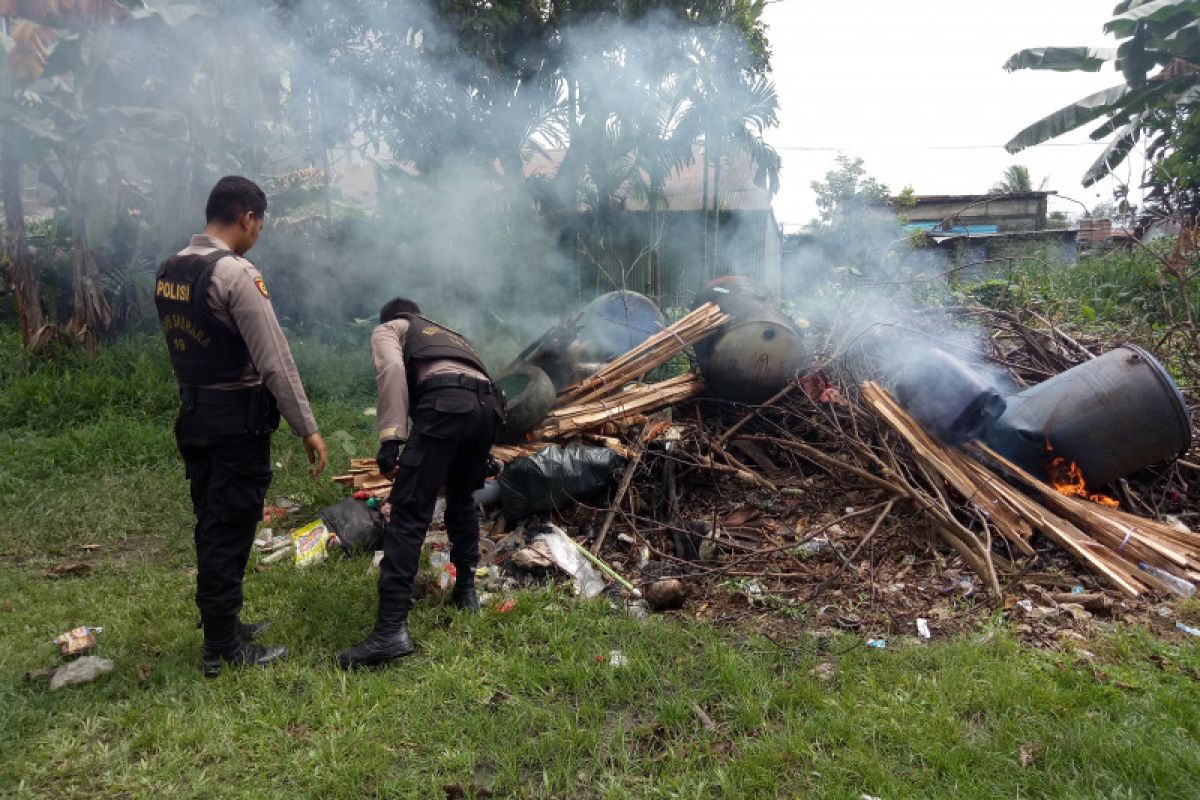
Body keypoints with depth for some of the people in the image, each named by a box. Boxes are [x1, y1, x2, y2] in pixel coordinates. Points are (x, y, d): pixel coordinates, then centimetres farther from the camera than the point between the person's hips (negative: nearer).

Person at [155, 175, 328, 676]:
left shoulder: (168, 272, 8)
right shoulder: (236, 274, -18)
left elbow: (182, 347, 13)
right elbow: (275, 362, -19)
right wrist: (307, 428, -15)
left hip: (192, 417, 8)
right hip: (237, 421, -8)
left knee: (212, 527, 17)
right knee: (231, 531, 2)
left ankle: (222, 624, 32)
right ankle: (222, 649, 13)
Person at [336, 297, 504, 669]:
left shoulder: (387, 329, 24)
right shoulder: (450, 334, 43)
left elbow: (392, 369, 0)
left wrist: (391, 437, -8)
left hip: (445, 404, -6)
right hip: (489, 406, 7)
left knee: (409, 513, -7)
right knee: (461, 499, 28)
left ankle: (391, 628, -13)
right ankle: (466, 591, 35)